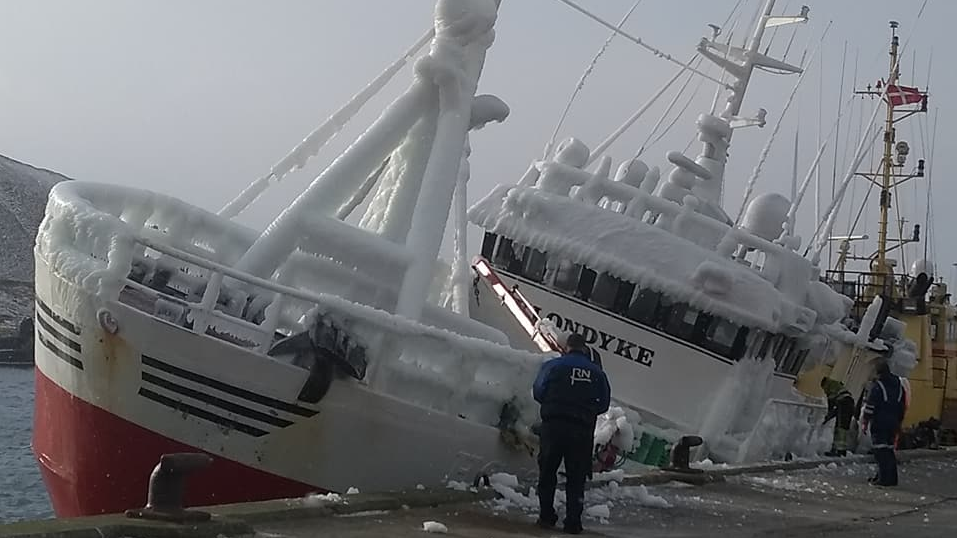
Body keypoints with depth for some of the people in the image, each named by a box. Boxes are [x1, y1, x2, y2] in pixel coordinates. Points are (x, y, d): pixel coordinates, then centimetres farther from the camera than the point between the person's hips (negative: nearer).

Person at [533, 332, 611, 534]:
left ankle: (546, 516, 12)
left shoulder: (553, 366, -1)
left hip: (554, 425, -1)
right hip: (582, 430, 1)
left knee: (547, 472, 12)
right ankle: (573, 521, 5)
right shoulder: (597, 372, 6)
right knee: (576, 477, 8)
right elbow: (604, 403, 8)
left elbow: (538, 392, -1)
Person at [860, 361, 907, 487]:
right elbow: (903, 406, 18)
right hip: (893, 423, 7)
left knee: (881, 450, -6)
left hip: (879, 423, -7)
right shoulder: (899, 385, 13)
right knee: (889, 450, 15)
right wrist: (898, 422, 25)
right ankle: (891, 477, 17)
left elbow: (870, 406, -13)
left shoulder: (877, 386, -10)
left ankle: (884, 478, -11)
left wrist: (865, 422, -8)